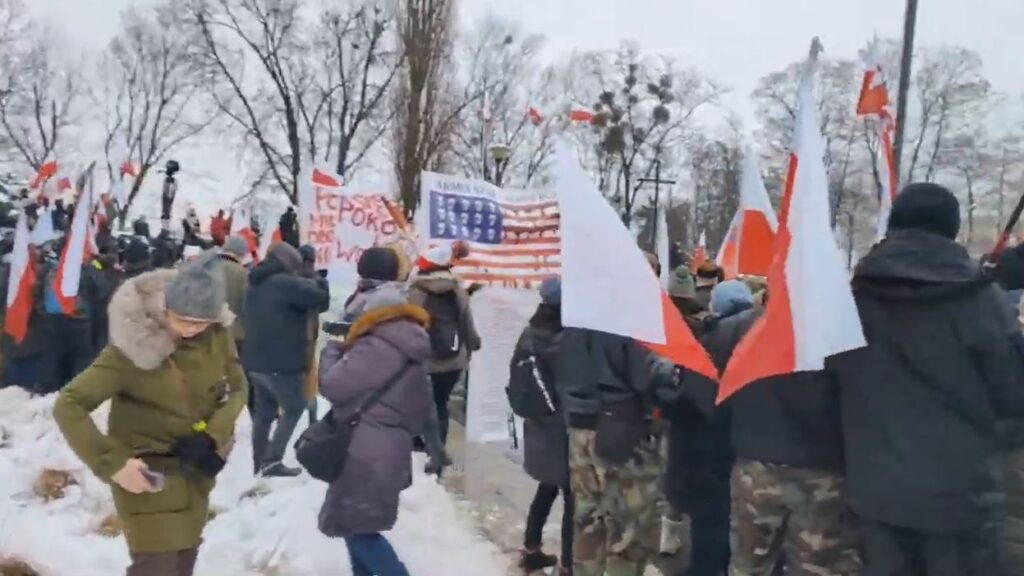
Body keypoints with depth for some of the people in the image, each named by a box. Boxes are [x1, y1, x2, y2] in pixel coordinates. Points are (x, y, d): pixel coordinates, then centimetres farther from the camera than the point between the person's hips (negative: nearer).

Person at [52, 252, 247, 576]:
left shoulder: (217, 333, -12)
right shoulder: (134, 345, -24)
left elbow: (237, 388, 2)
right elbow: (68, 406, -22)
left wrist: (212, 436, -14)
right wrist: (112, 463, -26)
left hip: (196, 469, 5)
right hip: (147, 472, -5)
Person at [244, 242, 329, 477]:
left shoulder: (256, 284, 15)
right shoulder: (285, 283, -16)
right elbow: (319, 297, -22)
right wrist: (319, 282, -1)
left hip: (257, 360, 9)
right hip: (281, 362, -9)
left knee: (263, 411, 15)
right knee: (294, 407, 4)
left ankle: (260, 463, 20)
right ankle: (272, 460, -1)